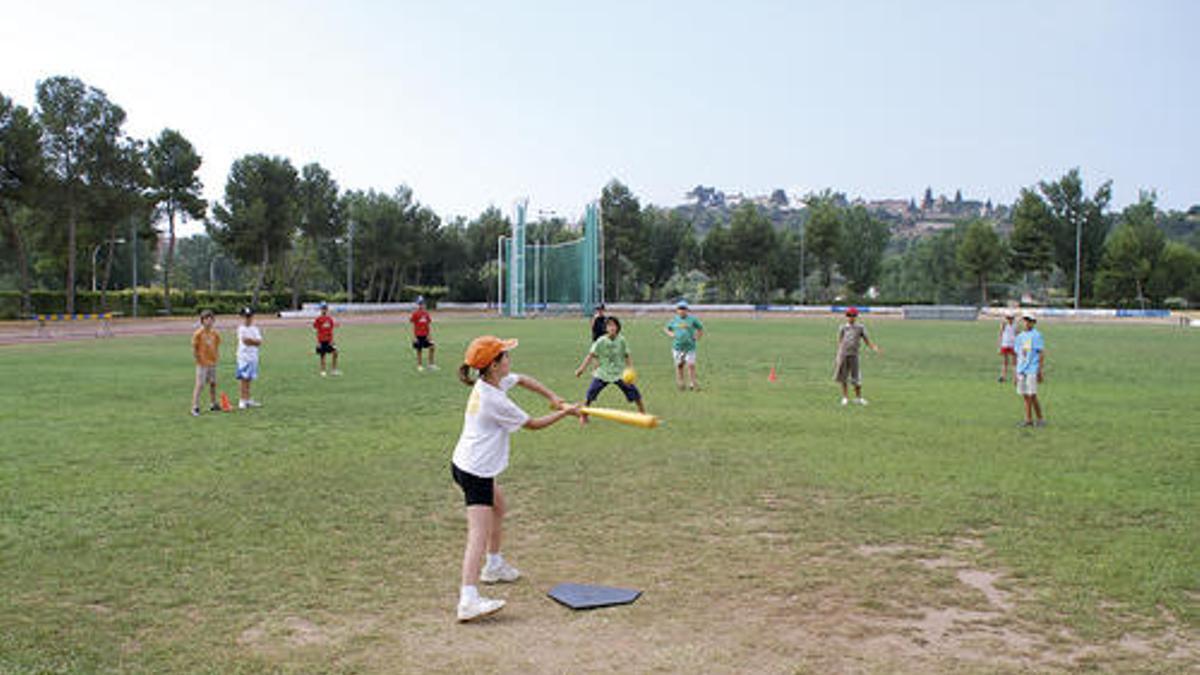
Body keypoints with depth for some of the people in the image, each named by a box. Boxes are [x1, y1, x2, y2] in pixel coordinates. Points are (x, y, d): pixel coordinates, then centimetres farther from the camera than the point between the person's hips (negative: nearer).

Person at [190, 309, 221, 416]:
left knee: (213, 383, 14)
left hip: (212, 363, 6)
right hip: (202, 364, -6)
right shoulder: (198, 333, -12)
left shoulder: (215, 334, 5)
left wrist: (215, 358, 9)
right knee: (199, 385, -9)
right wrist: (199, 359, -8)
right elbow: (194, 349, -8)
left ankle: (213, 404, 28)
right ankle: (195, 408, -7)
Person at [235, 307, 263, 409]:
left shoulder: (255, 329, 11)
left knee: (249, 379, 12)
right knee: (243, 378, -6)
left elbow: (259, 342, -2)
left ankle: (248, 400, 17)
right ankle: (242, 400, -4)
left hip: (253, 357, 6)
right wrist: (254, 341, -9)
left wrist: (250, 340, -14)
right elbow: (244, 340, -18)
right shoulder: (241, 329, -5)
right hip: (244, 357, -6)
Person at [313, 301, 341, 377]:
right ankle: (323, 372, 11)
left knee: (335, 352, -10)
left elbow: (331, 330, 9)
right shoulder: (318, 319, -5)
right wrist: (318, 342, -9)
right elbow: (317, 331, -5)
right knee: (322, 356, 1)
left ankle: (334, 370, -2)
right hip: (322, 341, -3)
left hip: (329, 340, 3)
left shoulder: (330, 319, 6)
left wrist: (332, 340, 3)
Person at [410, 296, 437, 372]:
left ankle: (431, 364, 7)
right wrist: (414, 337, -11)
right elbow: (413, 326, -7)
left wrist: (428, 335, 7)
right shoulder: (415, 313, -8)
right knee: (419, 350, 3)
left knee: (432, 347, -2)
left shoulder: (426, 314, 6)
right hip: (418, 335, -5)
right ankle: (420, 366, 15)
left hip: (425, 335, 5)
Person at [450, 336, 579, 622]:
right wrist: (566, 412, -1)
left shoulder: (487, 381, 2)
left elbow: (522, 379, 21)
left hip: (467, 463, 11)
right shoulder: (495, 401, -24)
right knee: (479, 532, -18)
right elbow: (533, 424, -11)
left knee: (499, 507, 29)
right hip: (475, 471, -11)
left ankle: (494, 565, 46)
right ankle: (468, 600, -28)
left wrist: (553, 397, 11)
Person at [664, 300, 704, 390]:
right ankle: (680, 383, 18)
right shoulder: (674, 320, 6)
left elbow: (700, 328, 12)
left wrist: (697, 337, -2)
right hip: (677, 346, 2)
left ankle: (693, 383, 2)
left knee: (691, 365, -9)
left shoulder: (692, 319, 0)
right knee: (679, 365, 6)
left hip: (690, 347, -2)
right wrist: (670, 334, -1)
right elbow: (666, 329, 19)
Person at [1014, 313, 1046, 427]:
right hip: (1021, 370, 6)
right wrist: (1016, 373, 16)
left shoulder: (1036, 336, -4)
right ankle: (1028, 419, 11)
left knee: (1032, 396, -8)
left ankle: (1040, 420, 3)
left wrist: (1040, 372, -12)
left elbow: (1041, 354, -7)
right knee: (1025, 396, 6)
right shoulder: (1020, 337, 15)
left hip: (1032, 370, -6)